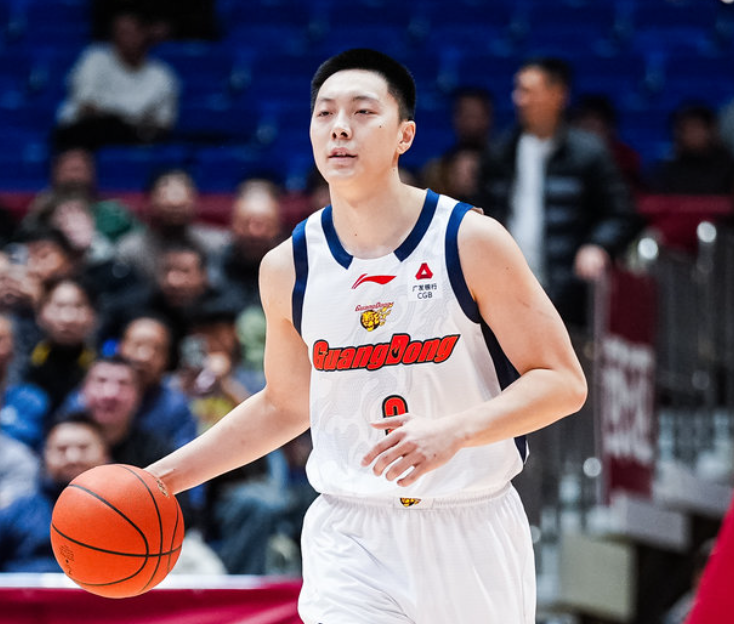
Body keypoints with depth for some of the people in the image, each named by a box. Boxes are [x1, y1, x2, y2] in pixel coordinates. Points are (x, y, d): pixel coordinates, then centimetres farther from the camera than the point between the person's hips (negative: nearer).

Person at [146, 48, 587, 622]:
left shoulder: (472, 242, -9)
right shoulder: (288, 269, 2)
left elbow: (564, 382, -9)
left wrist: (453, 430, -25)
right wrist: (165, 477, 12)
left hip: (473, 532, -1)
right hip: (352, 537, 1)